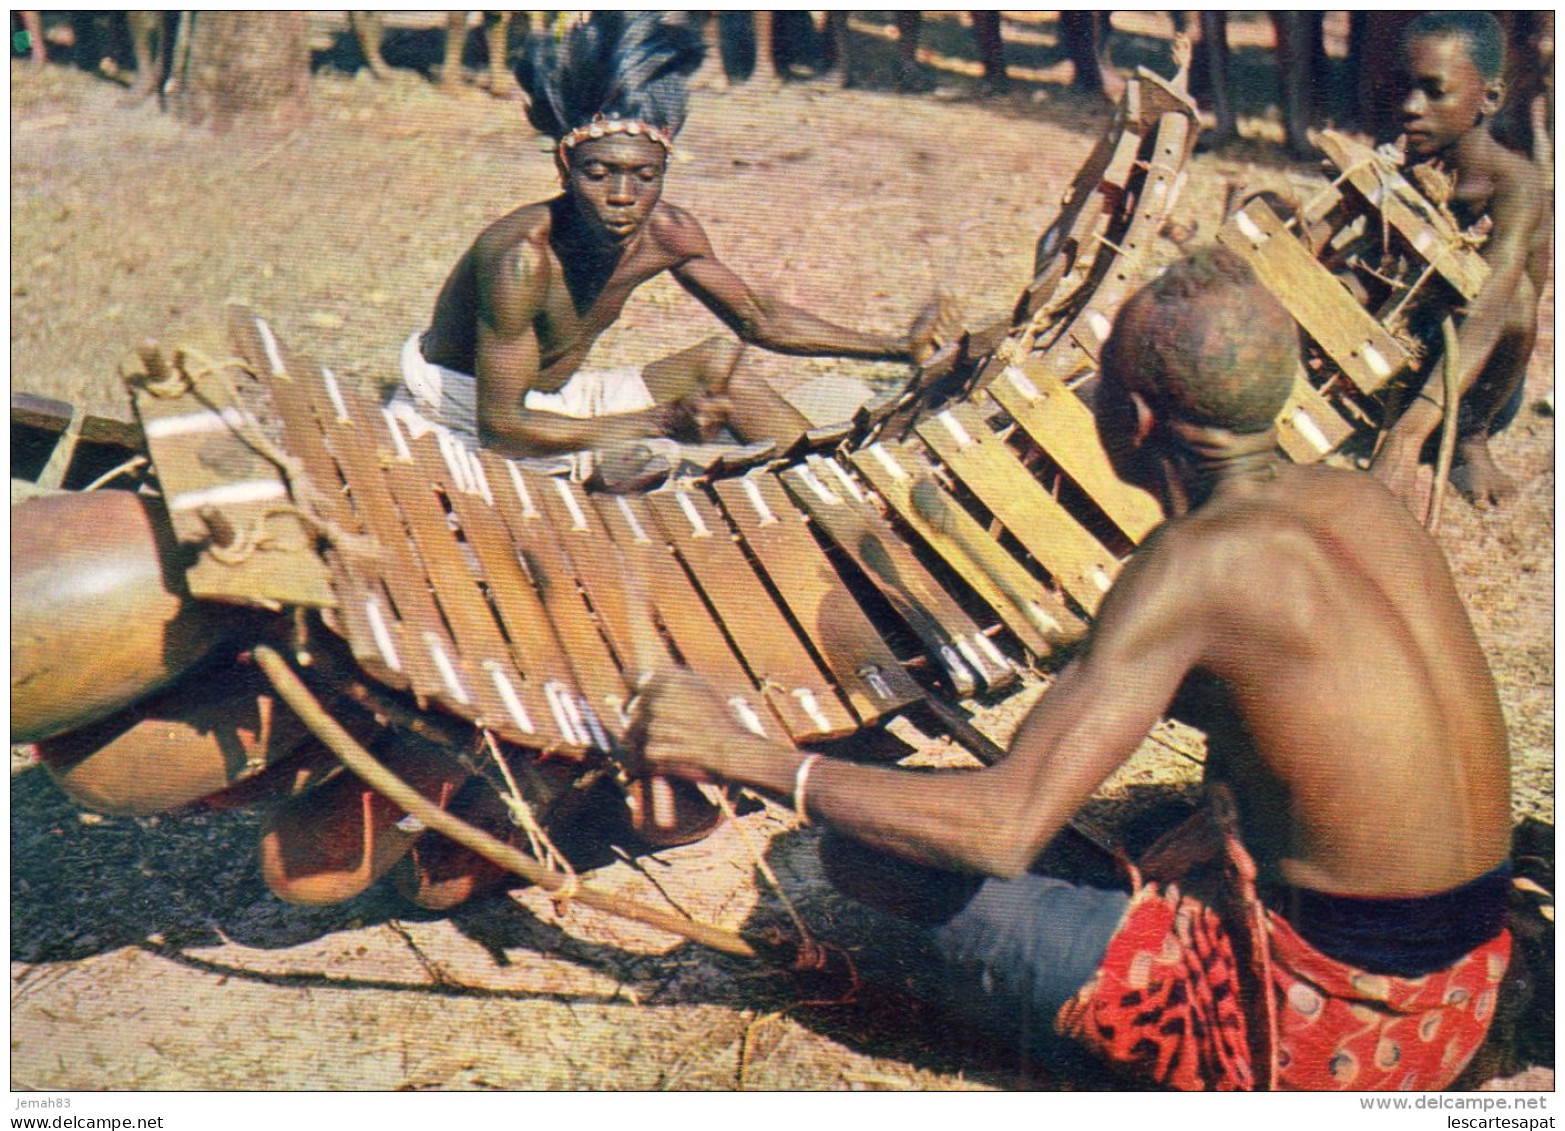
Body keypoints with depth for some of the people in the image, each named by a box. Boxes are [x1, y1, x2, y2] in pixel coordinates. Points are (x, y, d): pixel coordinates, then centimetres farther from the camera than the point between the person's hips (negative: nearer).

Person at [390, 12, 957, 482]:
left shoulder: (666, 233, -11)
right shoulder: (522, 256, -32)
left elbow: (761, 320, 4)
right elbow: (501, 427, -32)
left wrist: (900, 346, -4)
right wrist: (662, 423, -34)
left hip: (557, 400, 8)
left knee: (723, 359, 1)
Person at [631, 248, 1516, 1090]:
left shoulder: (1196, 561, -22)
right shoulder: (1360, 497, 2)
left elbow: (1004, 828, -27)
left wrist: (740, 754, -22)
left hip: (1332, 1029, -8)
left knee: (872, 858, -9)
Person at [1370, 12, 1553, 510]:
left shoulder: (1517, 185, -22)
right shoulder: (1398, 172, -2)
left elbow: (1489, 313, -38)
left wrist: (1407, 435, -52)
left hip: (1478, 389, -5)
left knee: (1513, 287, -37)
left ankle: (1472, 441, -13)